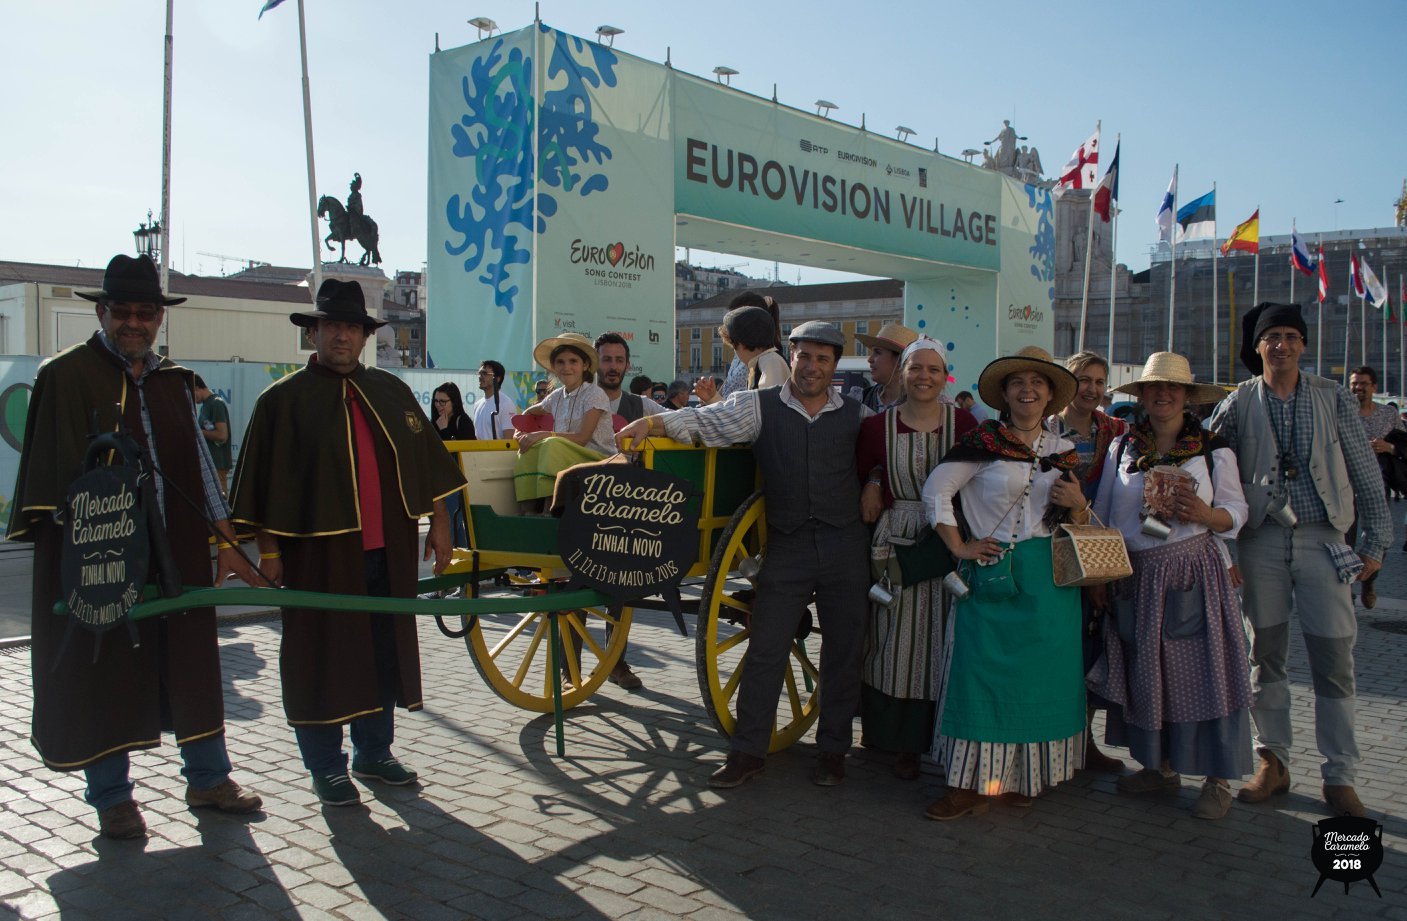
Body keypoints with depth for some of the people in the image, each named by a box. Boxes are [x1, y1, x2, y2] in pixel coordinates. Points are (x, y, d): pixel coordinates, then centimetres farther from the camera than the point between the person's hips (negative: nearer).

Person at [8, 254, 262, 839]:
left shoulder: (175, 381, 12)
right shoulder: (67, 375, -3)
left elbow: (199, 461, 15)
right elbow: (62, 470, -7)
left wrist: (223, 538, 12)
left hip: (178, 552, 5)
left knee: (191, 661, 11)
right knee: (105, 672, 5)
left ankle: (208, 778, 25)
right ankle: (111, 796, 20)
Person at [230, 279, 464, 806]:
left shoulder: (391, 392, 10)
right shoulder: (283, 400, -3)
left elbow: (425, 460, 13)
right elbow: (265, 481, -4)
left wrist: (439, 523, 9)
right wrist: (268, 548, -8)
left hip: (387, 551, 5)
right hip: (320, 553, -4)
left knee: (385, 653, 12)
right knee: (320, 659, 4)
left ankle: (374, 753, 28)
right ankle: (326, 767, 18)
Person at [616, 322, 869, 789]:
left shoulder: (857, 415, 7)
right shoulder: (760, 406, 2)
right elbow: (707, 421, -8)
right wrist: (652, 423, -22)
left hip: (846, 545, 1)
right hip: (787, 545, -1)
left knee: (843, 651, 8)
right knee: (765, 648, 1)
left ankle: (833, 749, 22)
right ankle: (748, 751, 11)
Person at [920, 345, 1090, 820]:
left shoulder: (1062, 451, 12)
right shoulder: (983, 441, -2)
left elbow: (1078, 526, 18)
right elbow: (936, 490, -6)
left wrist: (1077, 505, -4)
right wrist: (959, 547, -8)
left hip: (1051, 582, 4)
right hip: (994, 578, -4)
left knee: (1042, 677, 7)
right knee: (983, 673, -3)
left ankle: (1024, 775, 20)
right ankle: (974, 783, 3)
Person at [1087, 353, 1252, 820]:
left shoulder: (1214, 449, 2)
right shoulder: (1122, 448, 9)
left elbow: (1236, 513, 0)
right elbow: (1102, 515, 10)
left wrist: (1203, 513, -21)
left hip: (1195, 574, -3)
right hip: (1136, 576, 3)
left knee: (1202, 669, -3)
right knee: (1144, 670, 8)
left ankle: (1217, 778, 9)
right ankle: (1162, 765, 24)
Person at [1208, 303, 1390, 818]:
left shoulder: (1334, 399, 5)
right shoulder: (1238, 404, 4)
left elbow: (1365, 473, 7)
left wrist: (1375, 540, 4)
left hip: (1323, 539, 0)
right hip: (1261, 540, 0)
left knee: (1334, 660, -1)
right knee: (1265, 655, 7)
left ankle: (1339, 776, 10)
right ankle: (1272, 763, 19)